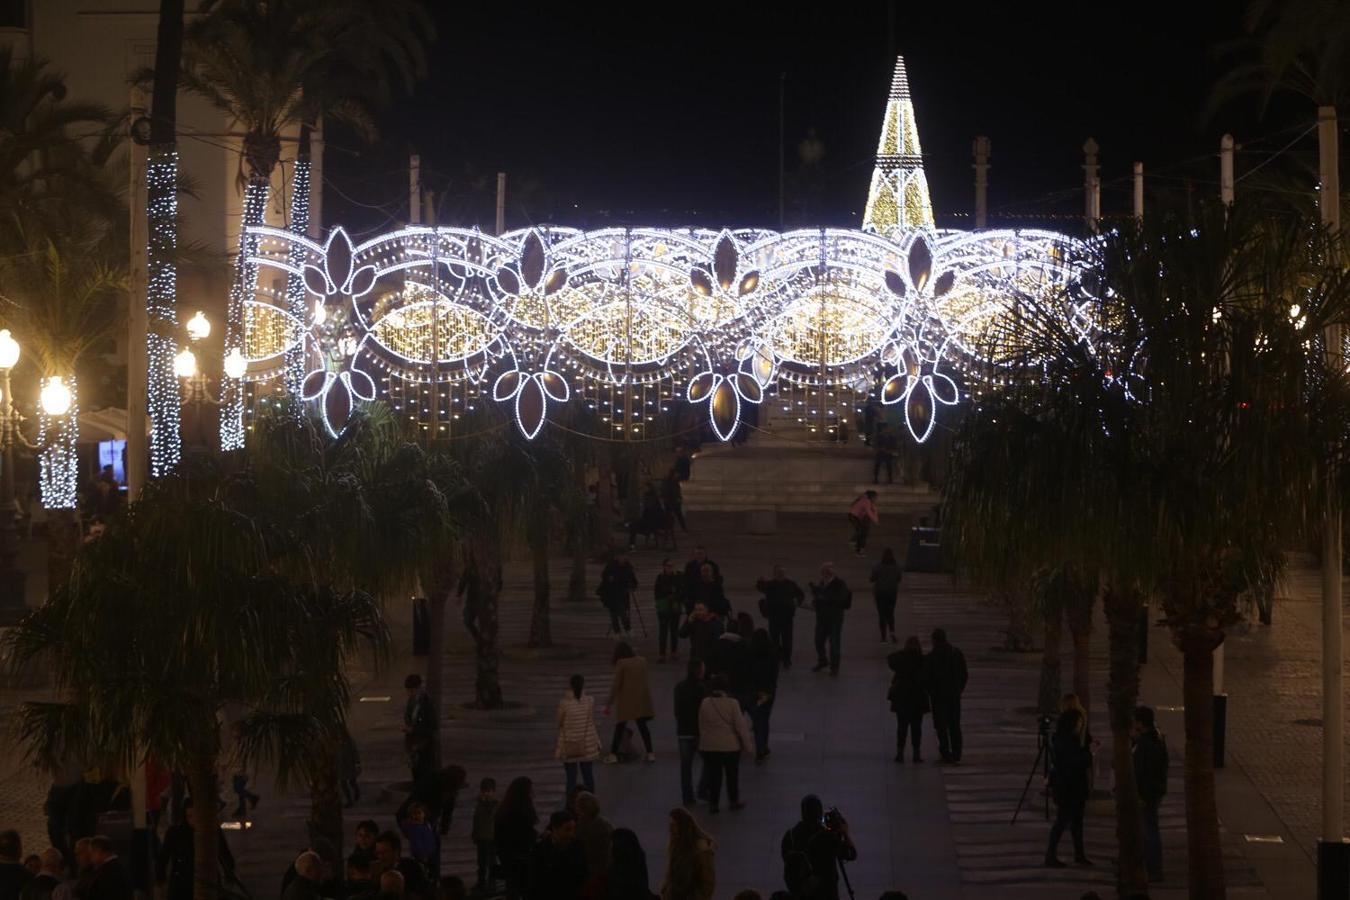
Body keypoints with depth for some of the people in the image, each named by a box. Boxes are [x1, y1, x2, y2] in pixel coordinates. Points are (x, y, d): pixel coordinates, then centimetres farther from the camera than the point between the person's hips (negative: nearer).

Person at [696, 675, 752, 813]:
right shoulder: (732, 703, -15)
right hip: (730, 746, -2)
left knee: (713, 776, 10)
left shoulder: (705, 703, -7)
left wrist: (703, 738, 14)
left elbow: (701, 725, 1)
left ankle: (713, 803, 12)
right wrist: (747, 743, 0)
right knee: (732, 775, 15)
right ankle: (734, 801, 25)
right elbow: (740, 726, -11)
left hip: (709, 746, 2)